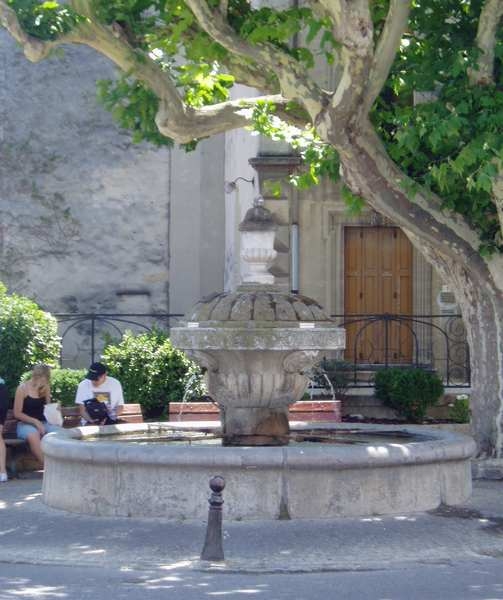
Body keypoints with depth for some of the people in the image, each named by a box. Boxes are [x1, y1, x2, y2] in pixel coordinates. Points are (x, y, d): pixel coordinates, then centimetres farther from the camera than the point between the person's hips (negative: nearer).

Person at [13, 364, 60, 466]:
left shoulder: (45, 388, 9)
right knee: (33, 436, -40)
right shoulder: (23, 388, -5)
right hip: (25, 424, -5)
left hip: (43, 422, 5)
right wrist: (35, 422, -16)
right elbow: (17, 413, -6)